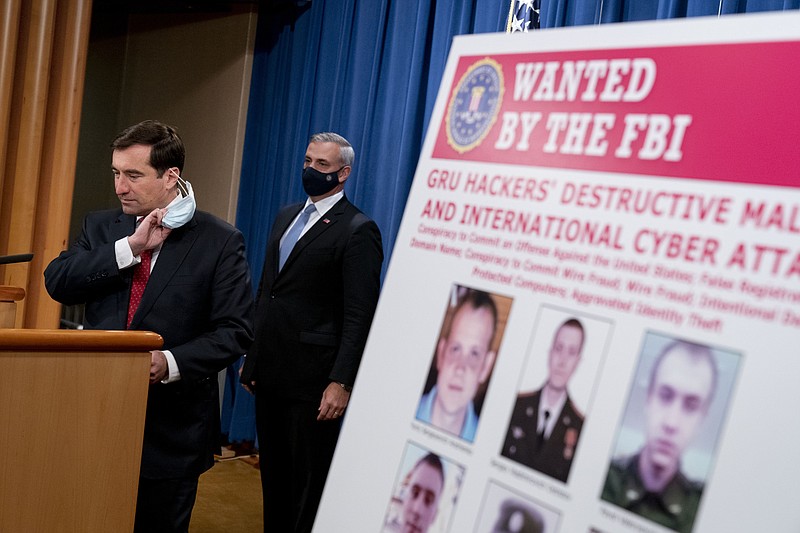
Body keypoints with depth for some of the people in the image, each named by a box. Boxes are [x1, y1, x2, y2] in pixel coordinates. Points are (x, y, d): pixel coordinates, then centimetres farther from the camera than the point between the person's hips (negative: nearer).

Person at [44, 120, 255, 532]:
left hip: (172, 427, -3)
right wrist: (130, 248, -15)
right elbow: (57, 282, -6)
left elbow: (235, 330, -8)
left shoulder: (220, 241, -5)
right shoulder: (101, 227, 8)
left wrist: (171, 362, -22)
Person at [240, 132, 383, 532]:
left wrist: (341, 382, -20)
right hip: (270, 373, 7)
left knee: (309, 482, 4)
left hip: (312, 379, -7)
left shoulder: (358, 230, -9)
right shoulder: (286, 216, 15)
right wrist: (252, 357, 16)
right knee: (273, 473, 16)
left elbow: (360, 316, -14)